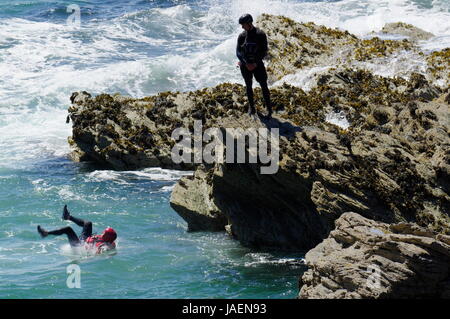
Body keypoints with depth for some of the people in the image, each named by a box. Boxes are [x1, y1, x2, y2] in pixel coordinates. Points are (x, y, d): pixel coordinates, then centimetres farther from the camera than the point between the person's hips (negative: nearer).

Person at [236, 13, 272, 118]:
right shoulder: (242, 36, -3)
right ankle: (251, 107, 26)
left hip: (257, 64, -2)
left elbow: (264, 51, -8)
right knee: (249, 86, 12)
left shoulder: (260, 34, -10)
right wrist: (246, 63, -14)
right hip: (245, 65, 2)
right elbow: (238, 52, -2)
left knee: (264, 86, -3)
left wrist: (256, 63, -16)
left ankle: (269, 109, 6)